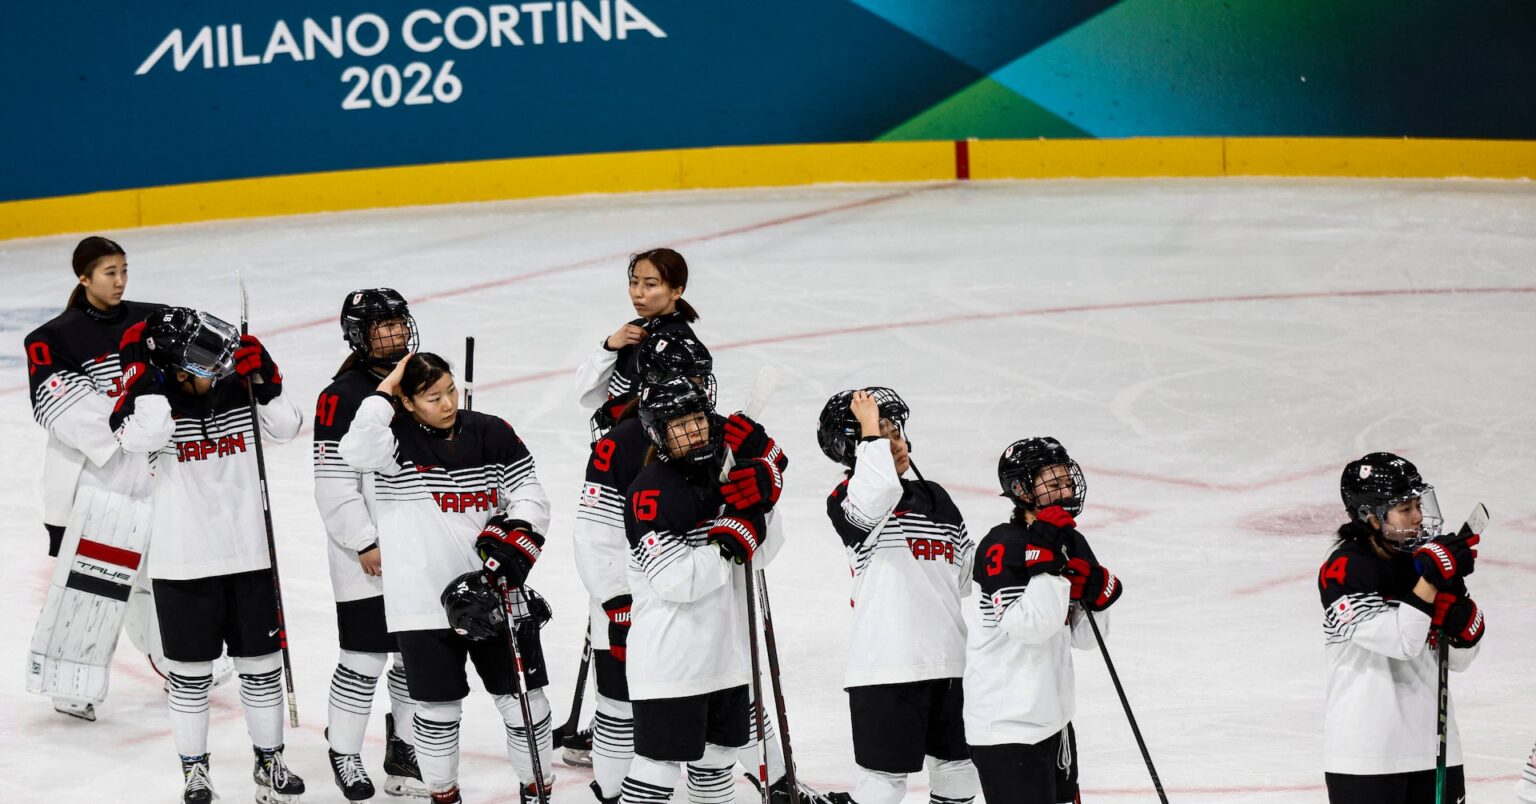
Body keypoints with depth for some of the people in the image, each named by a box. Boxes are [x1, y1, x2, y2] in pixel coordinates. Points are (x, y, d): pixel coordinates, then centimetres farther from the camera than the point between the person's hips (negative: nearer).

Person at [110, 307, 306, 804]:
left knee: (261, 664, 11)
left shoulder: (236, 389, 0)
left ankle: (270, 761, 24)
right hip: (183, 561, -3)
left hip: (248, 553, 3)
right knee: (190, 671, 5)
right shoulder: (153, 398, -11)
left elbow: (286, 428, -1)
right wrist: (144, 374, -28)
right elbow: (142, 438, -30)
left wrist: (263, 378, -14)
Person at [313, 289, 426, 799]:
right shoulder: (343, 397, -13)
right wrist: (365, 544, -17)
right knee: (366, 655, -3)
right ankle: (344, 751, 12)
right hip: (366, 557, -6)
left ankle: (406, 746, 25)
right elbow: (334, 485, -15)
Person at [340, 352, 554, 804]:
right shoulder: (398, 440, -5)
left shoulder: (491, 434, 2)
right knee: (438, 709, 5)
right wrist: (383, 392, -18)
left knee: (524, 699, 6)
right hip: (425, 604, -2)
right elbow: (358, 451, -27)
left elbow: (529, 495, 5)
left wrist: (514, 538, -13)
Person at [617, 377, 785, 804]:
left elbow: (760, 555, 7)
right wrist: (731, 542, -22)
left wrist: (762, 501, -7)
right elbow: (675, 581, -25)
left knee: (717, 754, 21)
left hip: (724, 652, 8)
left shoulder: (724, 471, 6)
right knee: (659, 762, -8)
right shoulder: (651, 492, -18)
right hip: (669, 657, -8)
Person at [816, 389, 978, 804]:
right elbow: (879, 490, -33)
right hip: (885, 665, -7)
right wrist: (870, 431, -24)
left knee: (957, 770, 16)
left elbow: (970, 573, 23)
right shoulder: (849, 499, -8)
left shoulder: (935, 497, 15)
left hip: (948, 661, 7)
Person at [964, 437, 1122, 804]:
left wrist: (1098, 593, -6)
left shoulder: (1071, 543, 9)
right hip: (1007, 721, -9)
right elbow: (1030, 625, -28)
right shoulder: (1003, 546, -17)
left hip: (1053, 714, 9)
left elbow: (1083, 637, 13)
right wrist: (1048, 559, -30)